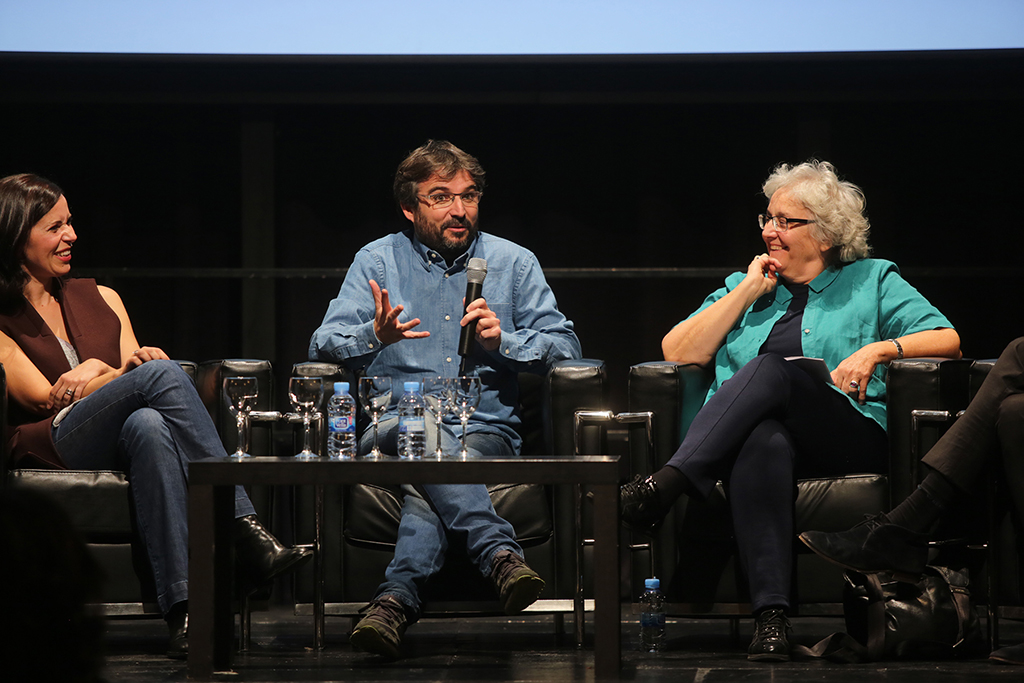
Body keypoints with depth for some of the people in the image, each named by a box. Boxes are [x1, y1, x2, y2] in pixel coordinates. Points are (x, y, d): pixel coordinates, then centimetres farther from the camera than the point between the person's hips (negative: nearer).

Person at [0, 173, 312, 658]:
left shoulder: (99, 299, 25)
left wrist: (97, 373, -7)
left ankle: (182, 609, -50)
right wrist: (131, 373, -10)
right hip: (52, 450, -4)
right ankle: (245, 531, -40)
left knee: (148, 425, -37)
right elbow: (42, 398, -4)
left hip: (117, 450, 4)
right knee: (162, 372, -30)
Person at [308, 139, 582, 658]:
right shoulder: (378, 260, 13)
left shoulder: (513, 262, 16)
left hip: (486, 430, 1)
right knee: (421, 429, -39)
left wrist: (503, 341, -7)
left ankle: (397, 596, -54)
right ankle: (501, 554, -52)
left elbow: (564, 344, 12)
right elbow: (325, 343, 2)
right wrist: (375, 334, -20)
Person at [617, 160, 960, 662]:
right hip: (762, 430, 2)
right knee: (763, 442, -40)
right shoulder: (744, 286, 28)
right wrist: (748, 291, 10)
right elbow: (678, 353, 14)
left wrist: (879, 348, -7)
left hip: (849, 440, -1)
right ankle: (770, 613, -53)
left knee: (770, 371, -33)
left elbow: (946, 339, 9)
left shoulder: (873, 281, 20)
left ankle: (665, 485, -47)